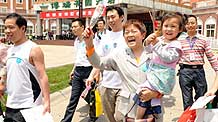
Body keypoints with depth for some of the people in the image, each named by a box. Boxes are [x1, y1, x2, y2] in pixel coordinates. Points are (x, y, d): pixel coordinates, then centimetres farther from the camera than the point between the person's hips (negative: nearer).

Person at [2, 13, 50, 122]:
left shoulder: (33, 49, -12)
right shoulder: (10, 50, 9)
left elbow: (43, 77, -18)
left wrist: (46, 102, -25)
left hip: (28, 107, -7)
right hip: (10, 106, 7)